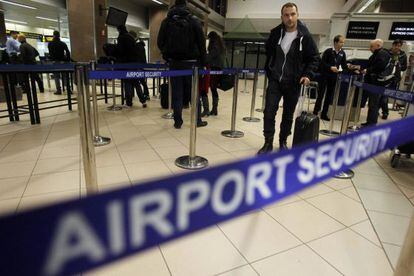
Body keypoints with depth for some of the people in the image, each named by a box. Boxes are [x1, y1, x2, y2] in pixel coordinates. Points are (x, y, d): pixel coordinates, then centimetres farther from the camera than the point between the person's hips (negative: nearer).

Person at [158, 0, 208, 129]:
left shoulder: (166, 21, 6)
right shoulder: (194, 20, 0)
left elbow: (160, 42, 5)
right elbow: (201, 42, -3)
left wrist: (167, 56, 16)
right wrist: (203, 62, 2)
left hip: (174, 62, 2)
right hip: (190, 62, -1)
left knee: (177, 93, 5)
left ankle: (177, 121, 6)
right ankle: (197, 120, 11)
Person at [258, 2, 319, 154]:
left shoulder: (305, 36, -7)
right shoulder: (275, 33, 1)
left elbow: (315, 58, 0)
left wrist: (308, 75, -15)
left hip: (293, 83, -1)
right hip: (275, 80, 1)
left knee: (288, 115, 10)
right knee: (269, 112, -8)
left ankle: (283, 141, 27)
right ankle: (268, 143, 3)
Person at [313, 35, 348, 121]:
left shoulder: (342, 53, 5)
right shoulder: (328, 51, -9)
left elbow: (344, 65, 6)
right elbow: (322, 63, -13)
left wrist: (348, 67, -13)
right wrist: (330, 67, -24)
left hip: (334, 77, 5)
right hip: (325, 75, -5)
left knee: (329, 95, 7)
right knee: (321, 94, -2)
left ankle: (324, 114, 15)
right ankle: (315, 112, 7)